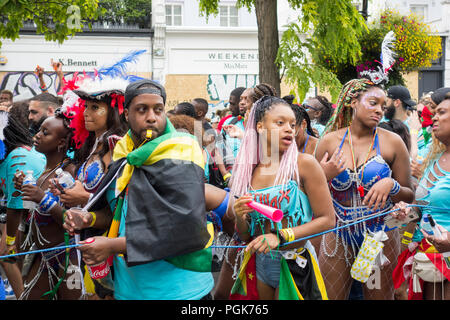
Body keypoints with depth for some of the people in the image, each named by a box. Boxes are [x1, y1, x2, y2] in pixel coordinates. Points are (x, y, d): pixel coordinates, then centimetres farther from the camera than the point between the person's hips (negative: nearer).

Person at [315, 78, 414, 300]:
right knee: (328, 296, 3)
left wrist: (391, 186, -19)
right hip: (338, 235, 1)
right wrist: (327, 175, -13)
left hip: (380, 236, 0)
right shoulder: (330, 141, -1)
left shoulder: (392, 142, -3)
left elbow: (409, 196, 1)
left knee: (379, 296, 8)